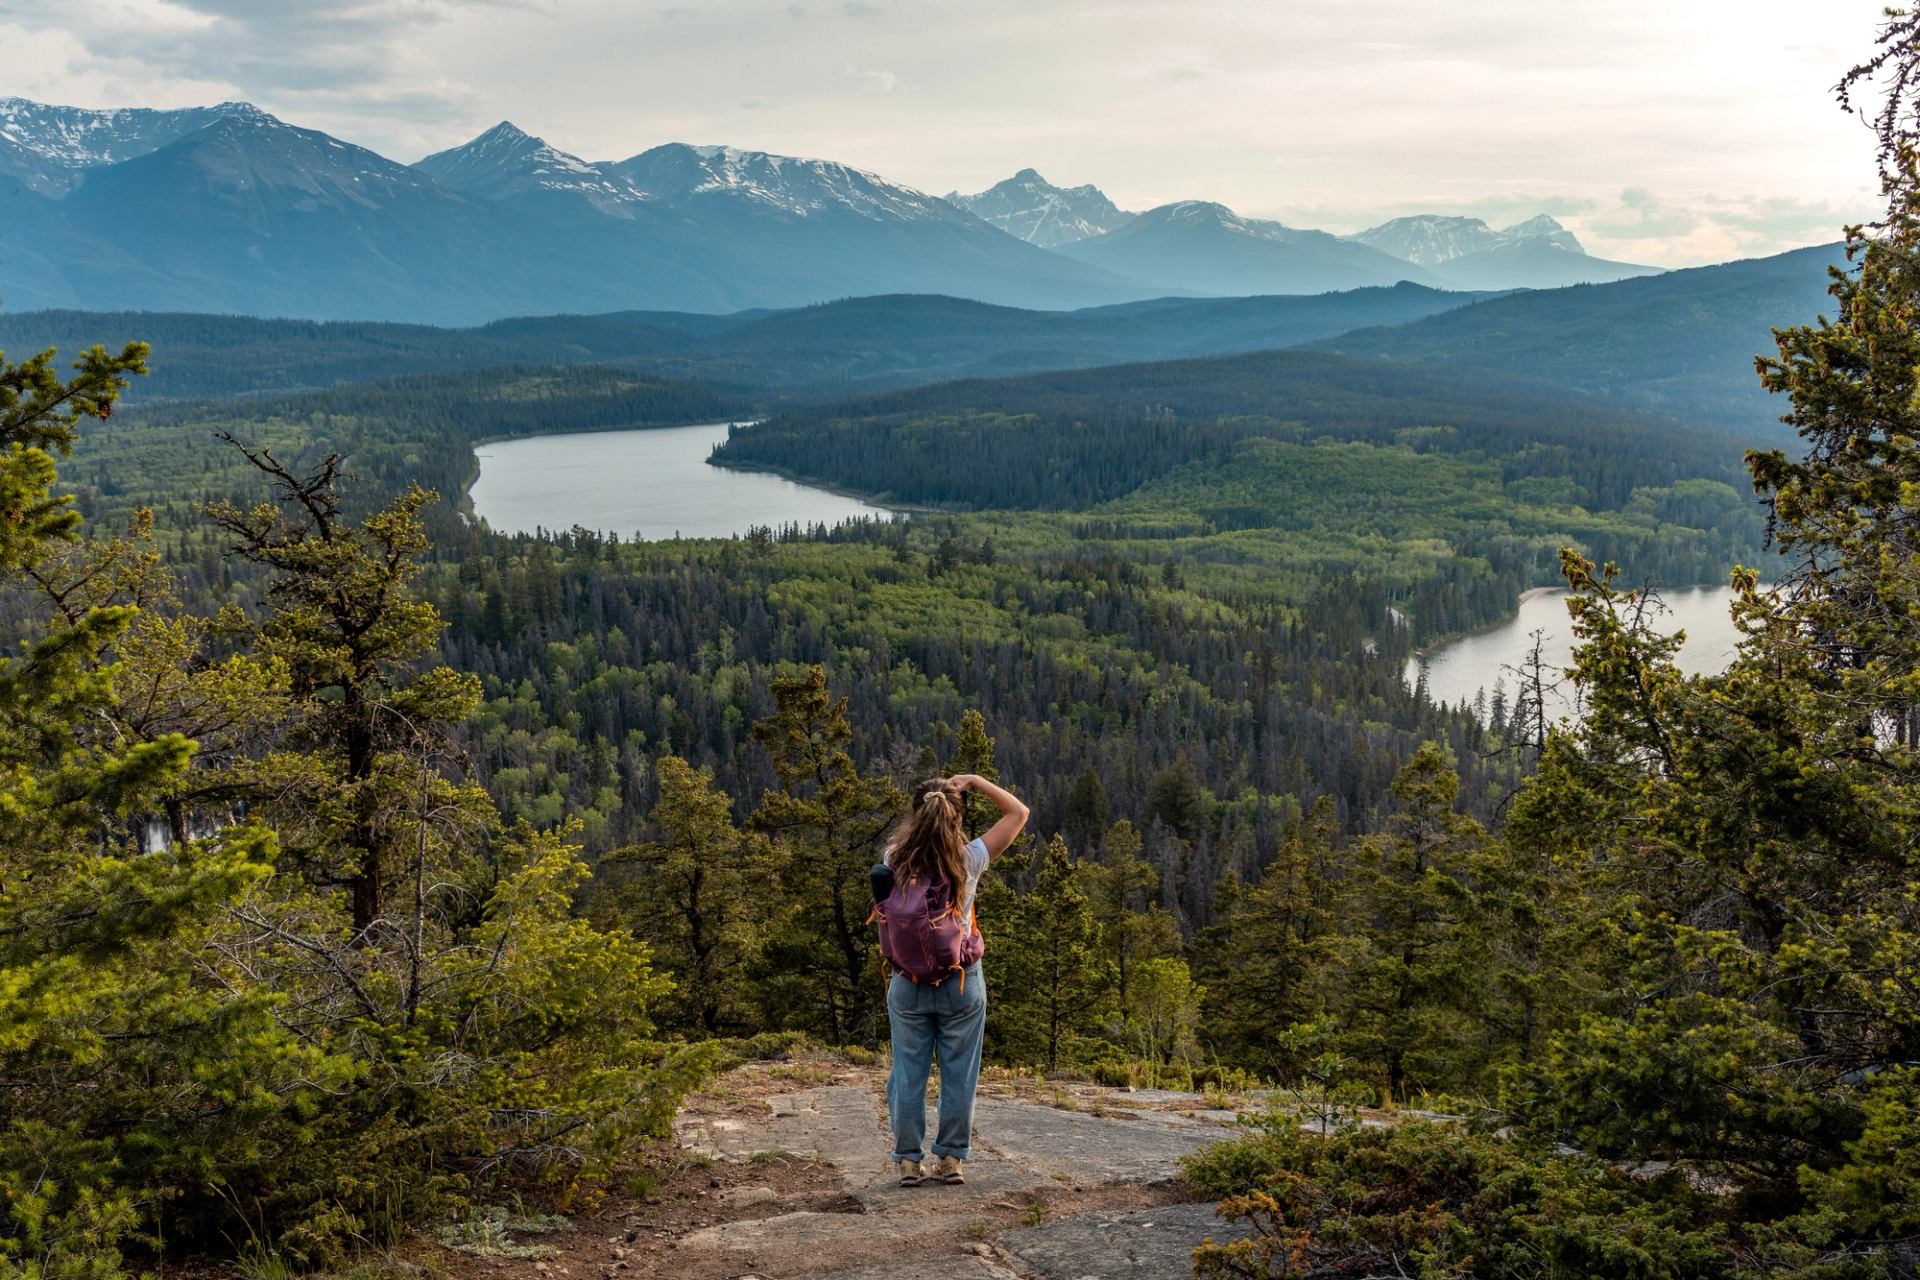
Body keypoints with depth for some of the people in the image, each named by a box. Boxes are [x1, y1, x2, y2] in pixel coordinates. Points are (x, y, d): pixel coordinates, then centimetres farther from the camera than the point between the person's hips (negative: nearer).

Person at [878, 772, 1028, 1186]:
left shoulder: (895, 860, -9)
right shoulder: (969, 860, -12)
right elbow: (1018, 812, -1)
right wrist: (975, 781, 1)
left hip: (908, 984, 1)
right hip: (962, 984, -1)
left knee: (908, 1073, 10)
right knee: (958, 1074, 10)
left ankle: (908, 1160, 14)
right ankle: (952, 1158, 15)